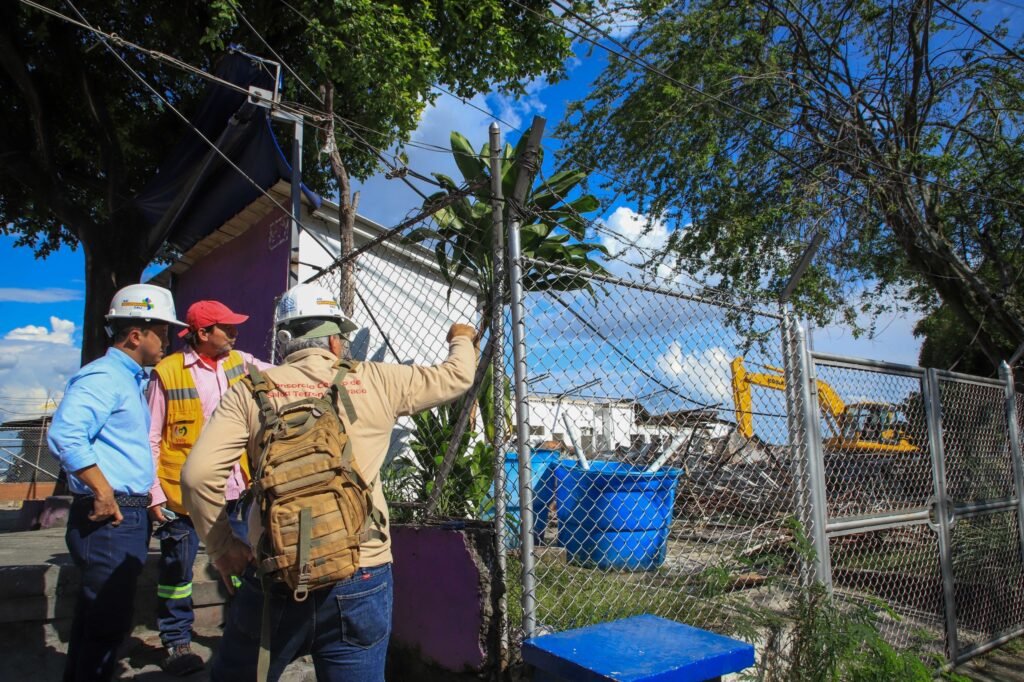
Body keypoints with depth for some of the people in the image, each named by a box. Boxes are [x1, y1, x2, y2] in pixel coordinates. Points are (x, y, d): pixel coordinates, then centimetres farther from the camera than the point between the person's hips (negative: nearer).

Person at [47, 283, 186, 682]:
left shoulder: (131, 380, 17)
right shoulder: (103, 378, -15)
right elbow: (64, 435, -30)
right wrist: (103, 492, -24)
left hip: (128, 517, 10)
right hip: (111, 519, -10)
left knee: (95, 618, 21)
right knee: (107, 623, -1)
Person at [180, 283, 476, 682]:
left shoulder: (251, 391, 0)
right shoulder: (375, 382, 1)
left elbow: (199, 474, -9)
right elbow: (456, 376, 14)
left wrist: (222, 547, 6)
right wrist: (461, 339, 36)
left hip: (274, 579, 1)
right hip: (361, 581, 0)